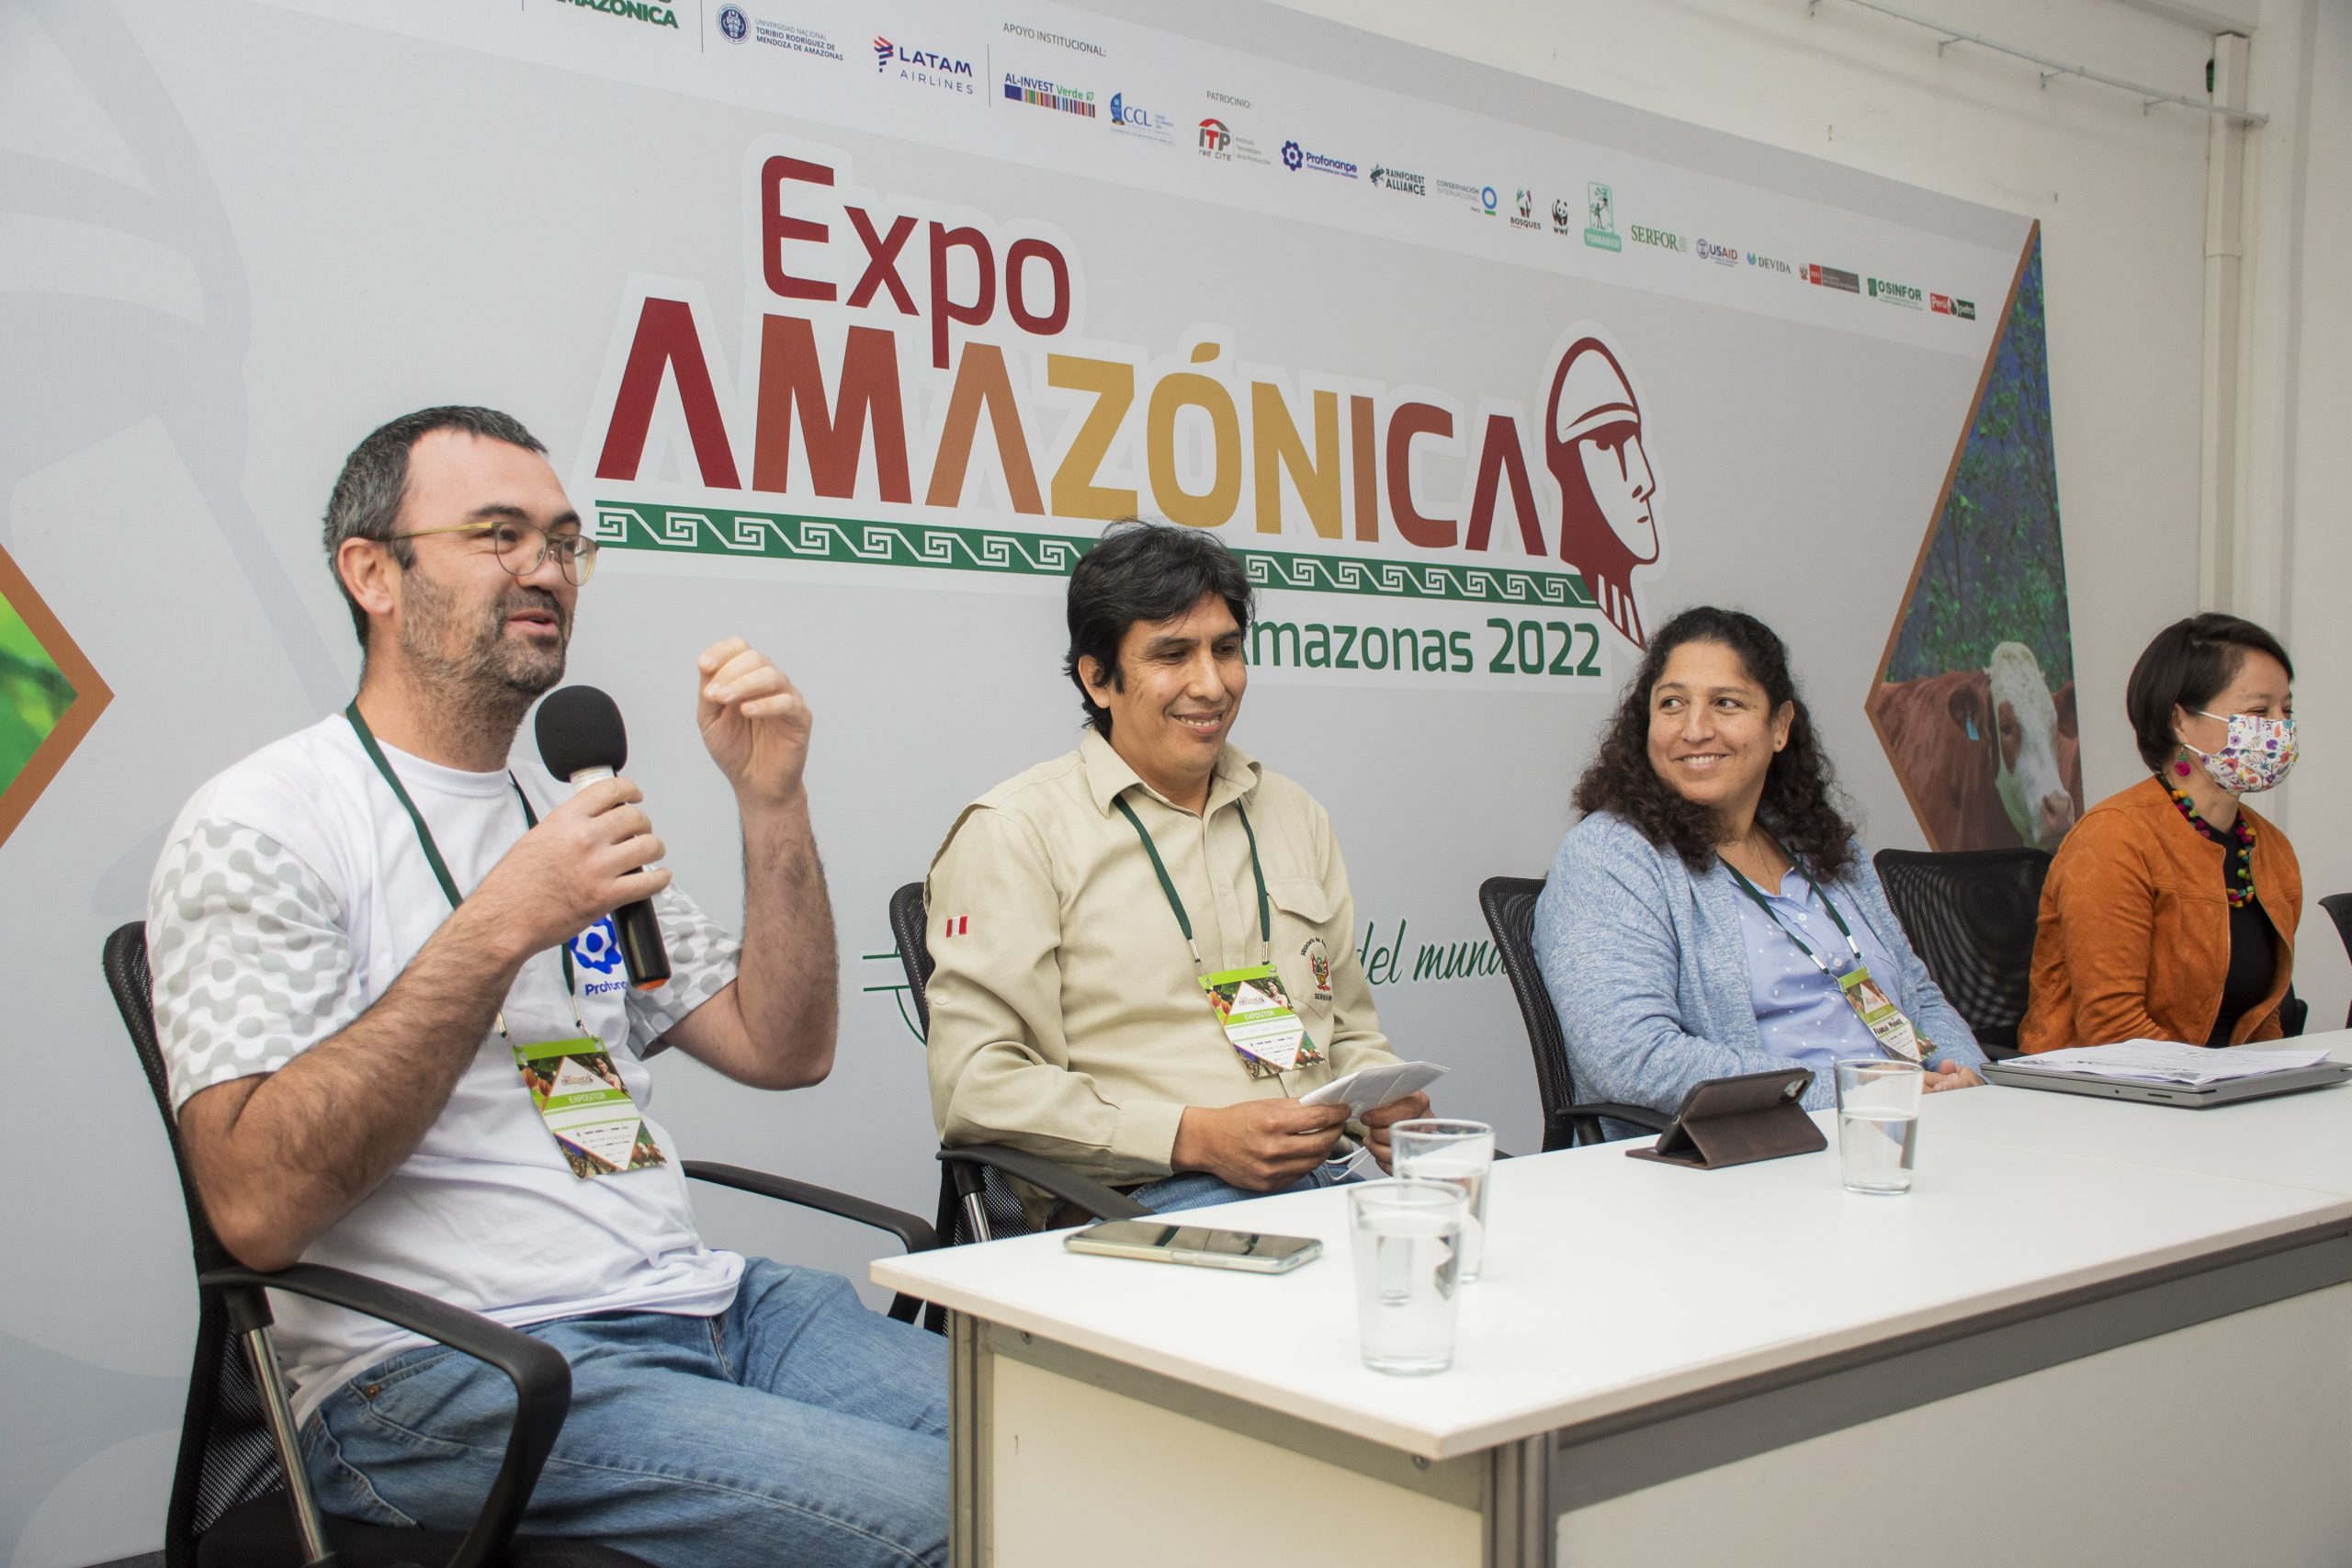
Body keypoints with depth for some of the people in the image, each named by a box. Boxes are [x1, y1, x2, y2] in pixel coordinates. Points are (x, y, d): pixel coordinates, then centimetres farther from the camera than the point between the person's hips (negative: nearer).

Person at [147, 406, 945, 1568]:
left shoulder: (568, 819, 19)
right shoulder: (257, 829, -5)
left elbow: (782, 1051, 13)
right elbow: (256, 1206, -17)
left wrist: (771, 804, 1)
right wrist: (495, 933, -20)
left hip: (700, 1301, 7)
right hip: (442, 1377, -7)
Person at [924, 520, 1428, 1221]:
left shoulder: (1295, 815, 22)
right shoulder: (1016, 830, 0)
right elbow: (975, 1084, -9)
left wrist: (1383, 1098, 2)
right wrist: (1198, 1138, -16)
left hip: (1330, 1176, 7)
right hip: (1137, 1203, -7)